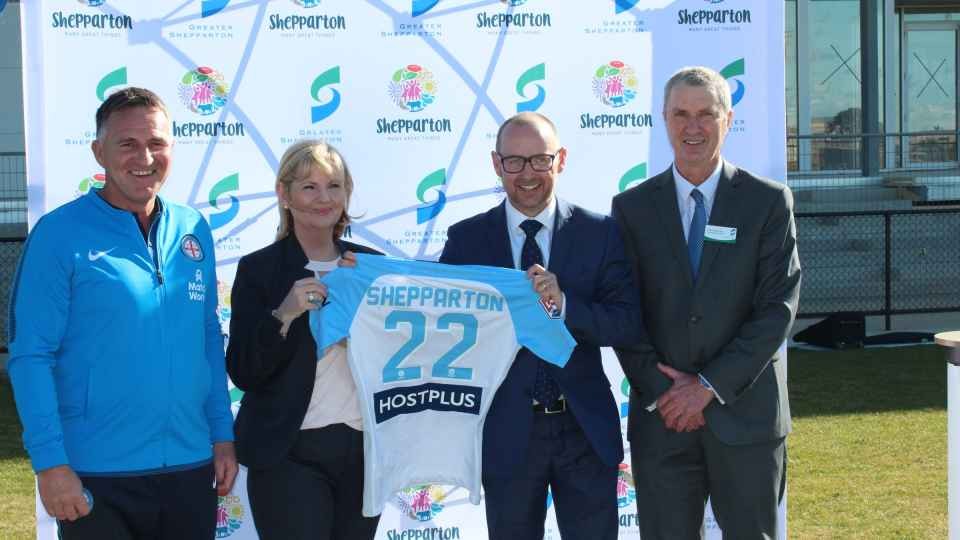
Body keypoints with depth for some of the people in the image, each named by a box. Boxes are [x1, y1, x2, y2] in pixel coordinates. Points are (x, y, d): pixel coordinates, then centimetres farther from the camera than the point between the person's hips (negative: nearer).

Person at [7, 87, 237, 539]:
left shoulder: (193, 230, 8)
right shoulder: (60, 234, -7)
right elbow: (30, 356, -10)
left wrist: (223, 434, 10)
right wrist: (50, 463, -15)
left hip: (190, 468, 5)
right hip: (98, 477, -5)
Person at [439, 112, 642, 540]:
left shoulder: (600, 233, 0)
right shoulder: (466, 239, 1)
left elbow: (629, 324, -6)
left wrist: (563, 304, -21)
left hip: (586, 429, 0)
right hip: (506, 433, 0)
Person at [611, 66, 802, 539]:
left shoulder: (769, 202, 0)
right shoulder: (632, 207, 5)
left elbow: (777, 308, -6)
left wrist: (709, 385, -12)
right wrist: (663, 392, -9)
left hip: (745, 412, -1)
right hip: (660, 416, 1)